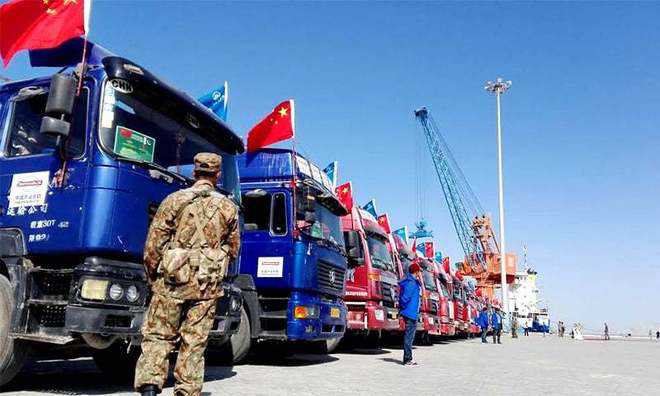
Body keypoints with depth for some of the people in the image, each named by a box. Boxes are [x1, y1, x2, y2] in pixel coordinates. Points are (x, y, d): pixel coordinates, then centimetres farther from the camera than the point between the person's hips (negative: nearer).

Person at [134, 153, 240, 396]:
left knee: (157, 337, 8)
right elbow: (233, 250, 12)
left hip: (171, 282, -1)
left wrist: (152, 277, 12)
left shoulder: (174, 200, -1)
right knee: (195, 343, 8)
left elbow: (152, 246, -1)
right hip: (207, 288, 1)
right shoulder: (228, 207, 4)